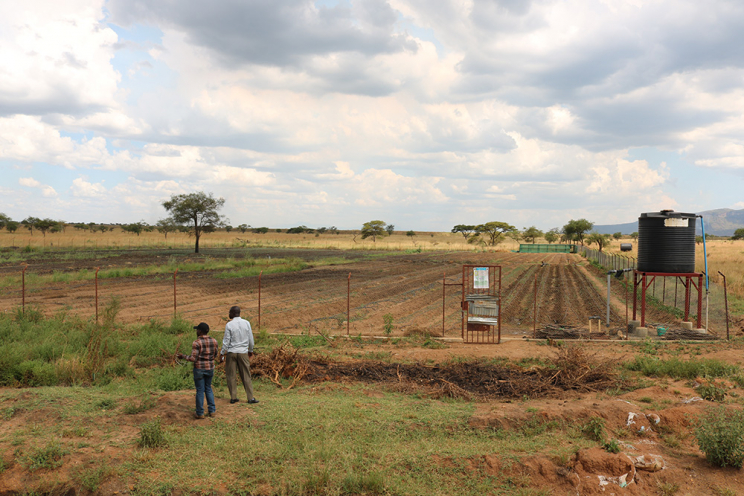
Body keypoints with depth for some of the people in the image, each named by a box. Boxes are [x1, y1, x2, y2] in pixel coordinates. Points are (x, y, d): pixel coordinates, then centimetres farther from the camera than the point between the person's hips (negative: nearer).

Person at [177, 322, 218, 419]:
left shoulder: (196, 343, -15)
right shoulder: (214, 341, 0)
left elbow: (193, 358, -16)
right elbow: (215, 356, 8)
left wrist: (183, 356, -2)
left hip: (199, 368, -4)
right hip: (210, 368, 5)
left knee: (200, 390, 6)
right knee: (208, 388, 18)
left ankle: (200, 413, 15)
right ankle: (212, 411, 19)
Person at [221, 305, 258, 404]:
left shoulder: (229, 325, -9)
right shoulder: (246, 323, 0)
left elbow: (226, 341, -8)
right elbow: (250, 339, 6)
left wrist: (222, 353, 2)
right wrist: (251, 350, 19)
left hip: (231, 352, -2)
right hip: (243, 352, 2)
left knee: (231, 375, 8)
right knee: (246, 375, 6)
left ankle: (233, 397, 11)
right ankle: (250, 397, 6)